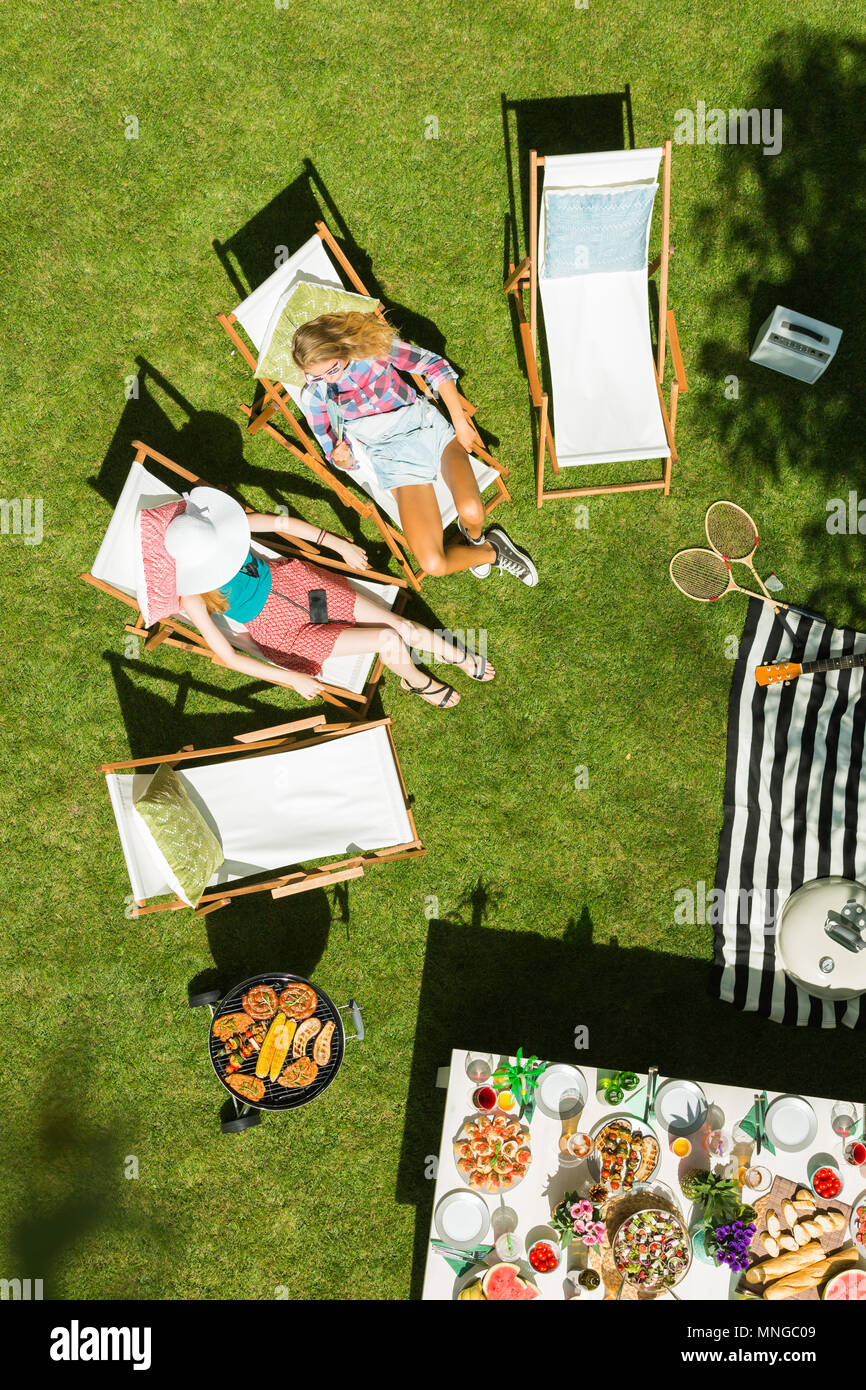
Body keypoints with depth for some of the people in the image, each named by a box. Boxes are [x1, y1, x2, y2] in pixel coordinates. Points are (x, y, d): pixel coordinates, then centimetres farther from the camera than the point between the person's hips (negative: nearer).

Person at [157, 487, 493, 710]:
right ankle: (415, 680, 20)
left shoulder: (218, 527, -17)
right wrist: (291, 679, -22)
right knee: (389, 640, -14)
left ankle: (458, 655, 27)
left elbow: (281, 523, -5)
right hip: (284, 632, -3)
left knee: (403, 627, -3)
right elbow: (228, 656, -20)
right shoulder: (193, 597, -25)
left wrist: (340, 545, -4)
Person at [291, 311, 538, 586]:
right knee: (433, 564, -21)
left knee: (471, 511, -29)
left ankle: (474, 538, 11)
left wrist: (460, 422, 1)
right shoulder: (313, 397, -5)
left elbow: (435, 366, 2)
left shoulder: (372, 345, -8)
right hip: (393, 457, 0)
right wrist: (341, 458, -20)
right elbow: (338, 455, 6)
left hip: (429, 427, 1)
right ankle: (492, 551, 11)